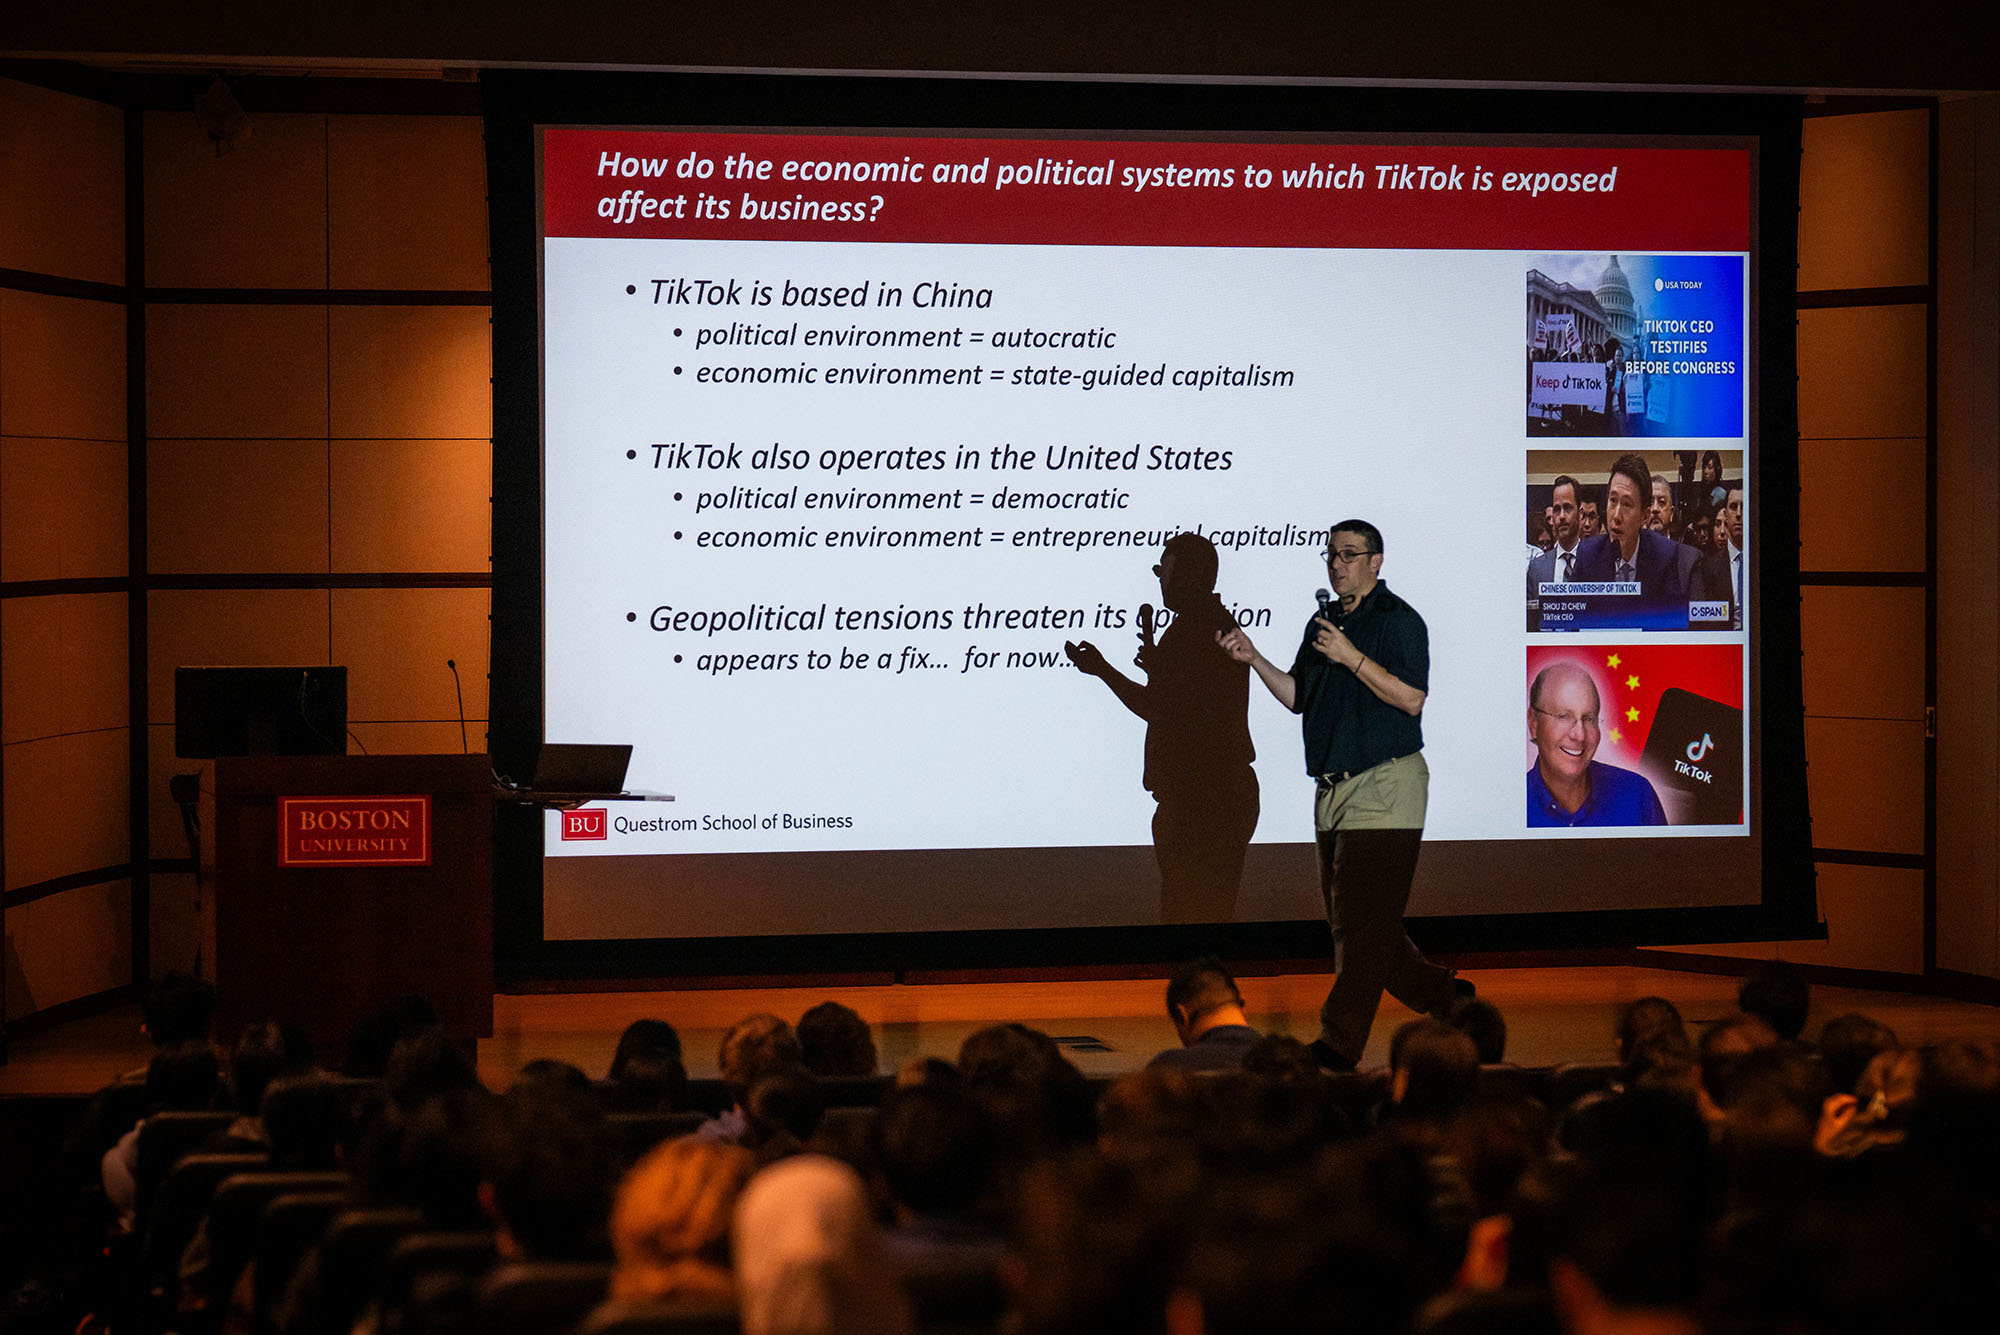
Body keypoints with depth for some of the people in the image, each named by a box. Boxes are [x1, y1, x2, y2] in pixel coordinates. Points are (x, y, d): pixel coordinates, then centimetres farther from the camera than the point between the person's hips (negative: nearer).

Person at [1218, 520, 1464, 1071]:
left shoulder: (1398, 620, -7)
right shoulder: (1324, 622, 17)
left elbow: (1411, 698, -16)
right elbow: (1298, 696, 18)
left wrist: (1352, 657, -21)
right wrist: (1254, 659, 4)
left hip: (1385, 785, -9)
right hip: (1335, 788, 9)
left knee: (1362, 920, -8)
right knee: (1351, 917, 12)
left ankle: (1339, 1043, -8)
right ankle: (1443, 995, 25)